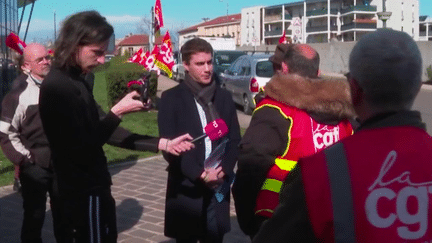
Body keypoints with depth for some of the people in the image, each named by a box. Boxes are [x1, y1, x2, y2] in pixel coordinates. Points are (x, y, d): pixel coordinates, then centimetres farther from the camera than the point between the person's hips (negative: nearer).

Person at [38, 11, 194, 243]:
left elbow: (96, 132, 10)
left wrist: (163, 143, 7)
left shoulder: (75, 81, 9)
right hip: (83, 194, -9)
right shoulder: (58, 86, -21)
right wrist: (117, 112, -18)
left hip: (88, 189, 9)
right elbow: (83, 147, -23)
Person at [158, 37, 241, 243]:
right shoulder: (171, 98, -2)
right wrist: (200, 174, -18)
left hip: (218, 186, 3)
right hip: (186, 187, -3)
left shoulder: (224, 97, 10)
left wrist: (223, 170, -10)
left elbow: (235, 139, 7)